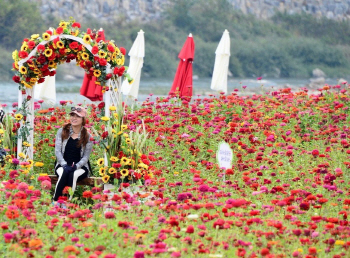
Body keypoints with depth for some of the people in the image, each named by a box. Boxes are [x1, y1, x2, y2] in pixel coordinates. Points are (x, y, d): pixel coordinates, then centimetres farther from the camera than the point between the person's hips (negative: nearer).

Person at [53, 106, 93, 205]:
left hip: (80, 167, 0)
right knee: (64, 172, -35)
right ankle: (55, 201, -36)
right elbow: (57, 151, 1)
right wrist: (65, 165, -16)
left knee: (73, 175, -35)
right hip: (63, 165, 0)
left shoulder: (87, 136, 4)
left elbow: (86, 157, 0)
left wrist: (76, 166, -20)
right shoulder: (62, 132, 6)